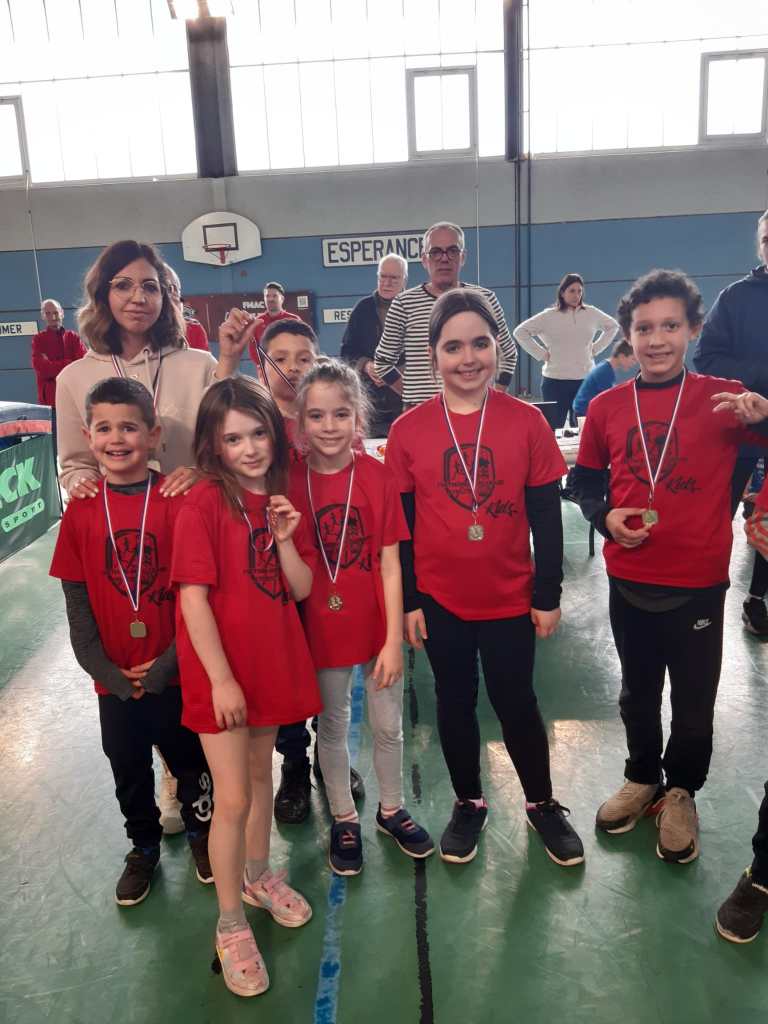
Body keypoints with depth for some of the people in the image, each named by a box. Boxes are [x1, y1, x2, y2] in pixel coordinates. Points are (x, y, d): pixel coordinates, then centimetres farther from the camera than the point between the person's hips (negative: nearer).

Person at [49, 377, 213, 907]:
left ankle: (201, 829, 43)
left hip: (176, 671, -2)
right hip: (115, 678, 3)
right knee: (128, 768, 19)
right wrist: (105, 671, -6)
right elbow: (77, 600, 0)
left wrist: (168, 664, -14)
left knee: (190, 756, 16)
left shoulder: (178, 501, -13)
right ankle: (144, 845, 44)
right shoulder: (82, 510, -4)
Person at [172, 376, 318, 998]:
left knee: (262, 773, 22)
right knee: (233, 798, 0)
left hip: (273, 661, 6)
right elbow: (194, 597, -17)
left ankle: (258, 876, 44)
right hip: (220, 672, -6)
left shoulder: (281, 498, 4)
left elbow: (301, 589, 3)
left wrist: (285, 538, -14)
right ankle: (231, 923, 21)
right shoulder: (204, 504, -15)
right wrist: (221, 678, -18)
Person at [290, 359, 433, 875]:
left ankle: (392, 808, 43)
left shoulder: (378, 476, -12)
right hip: (321, 629, 1)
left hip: (377, 626, 0)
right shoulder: (291, 480, -9)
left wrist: (394, 639, -10)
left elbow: (390, 564, -10)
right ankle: (344, 818, 40)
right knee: (332, 727, 18)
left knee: (388, 725, 17)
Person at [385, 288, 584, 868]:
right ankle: (469, 803, 38)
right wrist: (407, 601, -1)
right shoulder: (409, 430, -7)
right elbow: (398, 524, -2)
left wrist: (548, 595, -1)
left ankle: (543, 803, 37)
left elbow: (546, 517, -3)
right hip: (440, 600, 1)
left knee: (516, 702, 13)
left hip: (511, 598, -1)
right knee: (455, 702, 16)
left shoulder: (527, 422, -8)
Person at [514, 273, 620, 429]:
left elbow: (612, 326, 21)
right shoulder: (548, 316, -3)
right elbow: (520, 332, -3)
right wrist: (540, 354, -6)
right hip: (555, 381, -2)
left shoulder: (591, 313, 5)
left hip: (585, 379, 3)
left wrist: (596, 348, 9)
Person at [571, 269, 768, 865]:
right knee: (638, 691, 20)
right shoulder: (607, 407, -1)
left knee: (694, 698, 13)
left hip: (698, 582, -2)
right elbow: (585, 480, 10)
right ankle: (642, 778, 43)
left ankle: (680, 792, 38)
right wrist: (605, 515, -8)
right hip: (629, 580, 2)